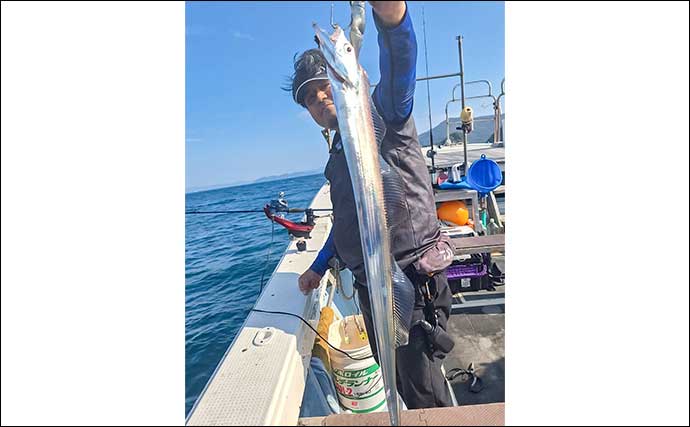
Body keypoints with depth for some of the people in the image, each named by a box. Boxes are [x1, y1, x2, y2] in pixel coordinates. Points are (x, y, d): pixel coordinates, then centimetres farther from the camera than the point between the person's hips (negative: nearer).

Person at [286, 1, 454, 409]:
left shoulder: (383, 117, -5)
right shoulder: (338, 154, 17)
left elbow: (399, 70, -28)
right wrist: (319, 266, 28)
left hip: (412, 282, -8)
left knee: (424, 392, 7)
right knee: (394, 383, 24)